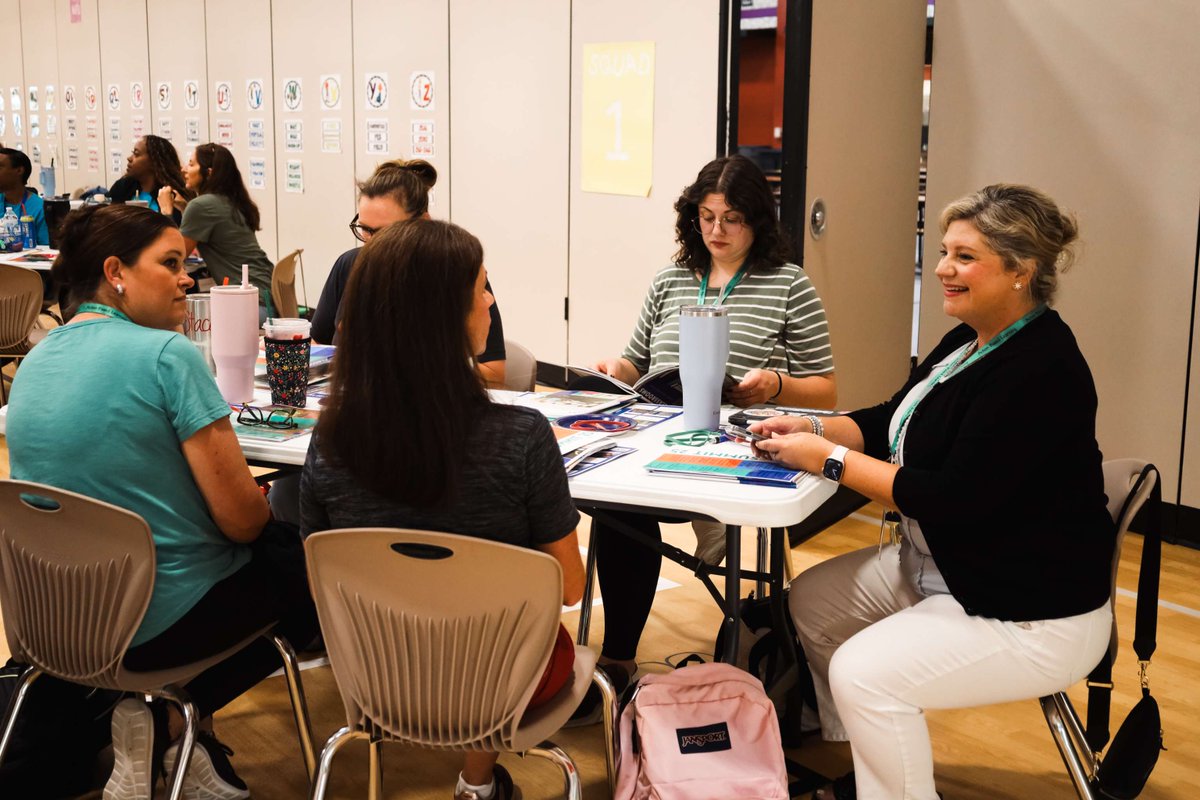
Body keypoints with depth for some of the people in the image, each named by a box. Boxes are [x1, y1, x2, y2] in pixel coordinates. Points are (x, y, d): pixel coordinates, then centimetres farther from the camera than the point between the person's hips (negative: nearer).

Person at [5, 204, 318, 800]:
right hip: (162, 622, -8)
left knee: (279, 546, 27)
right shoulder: (167, 354, -18)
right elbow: (240, 520, -20)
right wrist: (266, 500, 4)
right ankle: (170, 720, 5)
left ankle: (161, 719, 11)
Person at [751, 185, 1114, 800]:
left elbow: (955, 499, -29)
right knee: (812, 599, 10)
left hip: (1032, 615, -10)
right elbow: (891, 421, 14)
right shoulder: (968, 343, 5)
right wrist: (812, 427, -4)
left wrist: (831, 459, -22)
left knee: (864, 672, -23)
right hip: (942, 569, 10)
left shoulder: (1041, 369, -25)